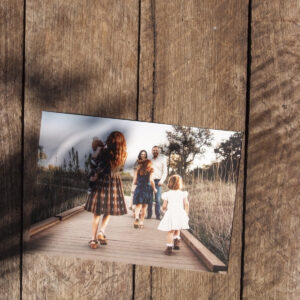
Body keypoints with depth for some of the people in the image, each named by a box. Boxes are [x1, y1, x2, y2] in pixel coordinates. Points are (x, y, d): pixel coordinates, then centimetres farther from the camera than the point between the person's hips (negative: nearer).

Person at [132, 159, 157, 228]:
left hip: (139, 189, 1)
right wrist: (154, 189, 2)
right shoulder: (150, 171, 2)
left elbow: (134, 181, 8)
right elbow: (151, 180, -11)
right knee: (144, 207, 11)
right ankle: (141, 222, 11)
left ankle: (137, 217, -29)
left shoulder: (138, 170, 10)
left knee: (138, 206, -2)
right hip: (147, 190, -1)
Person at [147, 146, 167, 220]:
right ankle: (149, 214, 1)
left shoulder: (162, 160, 9)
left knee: (158, 199, -5)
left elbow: (165, 172, 6)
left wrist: (162, 180, -8)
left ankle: (158, 215, -1)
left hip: (158, 181, -1)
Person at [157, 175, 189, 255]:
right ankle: (177, 238, 0)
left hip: (170, 213, -1)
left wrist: (164, 209, 27)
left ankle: (169, 247, -2)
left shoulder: (167, 194, 6)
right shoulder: (182, 194, 6)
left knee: (171, 231, 1)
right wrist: (186, 214, 9)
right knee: (177, 230, 23)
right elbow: (186, 204, -1)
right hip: (180, 214, 1)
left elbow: (164, 206, 5)